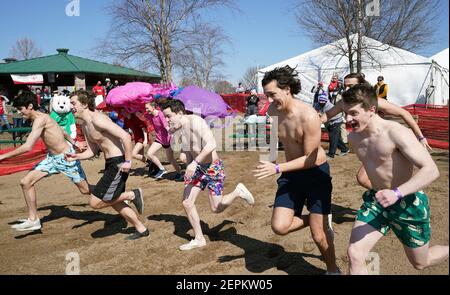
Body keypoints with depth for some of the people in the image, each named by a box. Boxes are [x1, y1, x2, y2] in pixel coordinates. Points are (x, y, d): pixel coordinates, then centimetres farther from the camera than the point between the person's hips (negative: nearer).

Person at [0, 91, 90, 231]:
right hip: (51, 158, 9)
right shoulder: (38, 119, 4)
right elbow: (58, 129, 17)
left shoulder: (40, 119, -25)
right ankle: (33, 220, 10)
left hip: (66, 158, -9)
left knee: (85, 190, 3)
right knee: (26, 182, -1)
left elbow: (28, 147, -30)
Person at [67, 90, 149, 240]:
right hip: (110, 163, 10)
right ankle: (141, 229, 30)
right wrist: (76, 157, -2)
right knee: (114, 202, 19)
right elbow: (92, 150, 15)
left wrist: (128, 162, -23)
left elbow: (126, 136, -25)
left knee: (95, 202, -9)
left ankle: (133, 195, 5)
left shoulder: (97, 119, -19)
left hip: (118, 163, -10)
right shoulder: (84, 125, 11)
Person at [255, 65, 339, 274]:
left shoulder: (309, 117, -26)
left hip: (316, 172, -5)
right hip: (292, 173, 6)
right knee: (279, 227, -8)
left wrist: (277, 168, -29)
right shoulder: (273, 111, -5)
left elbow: (310, 159, -22)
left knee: (319, 235, 0)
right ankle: (313, 219, 21)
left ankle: (333, 270, 29)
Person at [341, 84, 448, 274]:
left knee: (420, 263, 17)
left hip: (408, 204, -5)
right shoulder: (353, 137, -2)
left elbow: (431, 171, -29)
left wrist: (397, 193, -40)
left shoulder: (396, 133, -24)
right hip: (376, 201, 5)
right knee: (354, 254, -10)